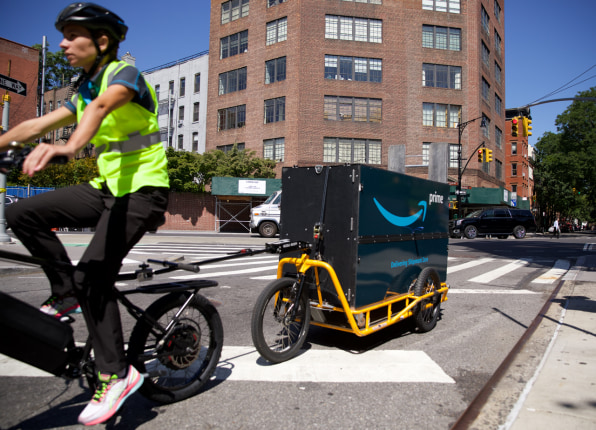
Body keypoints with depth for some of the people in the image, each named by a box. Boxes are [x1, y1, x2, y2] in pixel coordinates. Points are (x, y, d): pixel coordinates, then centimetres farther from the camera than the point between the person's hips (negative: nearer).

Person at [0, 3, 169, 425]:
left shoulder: (124, 73, -9)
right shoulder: (84, 91, 17)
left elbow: (102, 106, -32)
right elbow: (36, 126, 15)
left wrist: (69, 146, -50)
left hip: (143, 189, -8)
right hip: (108, 187, 8)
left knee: (94, 276, -17)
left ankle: (116, 374, -2)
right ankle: (68, 294, 9)